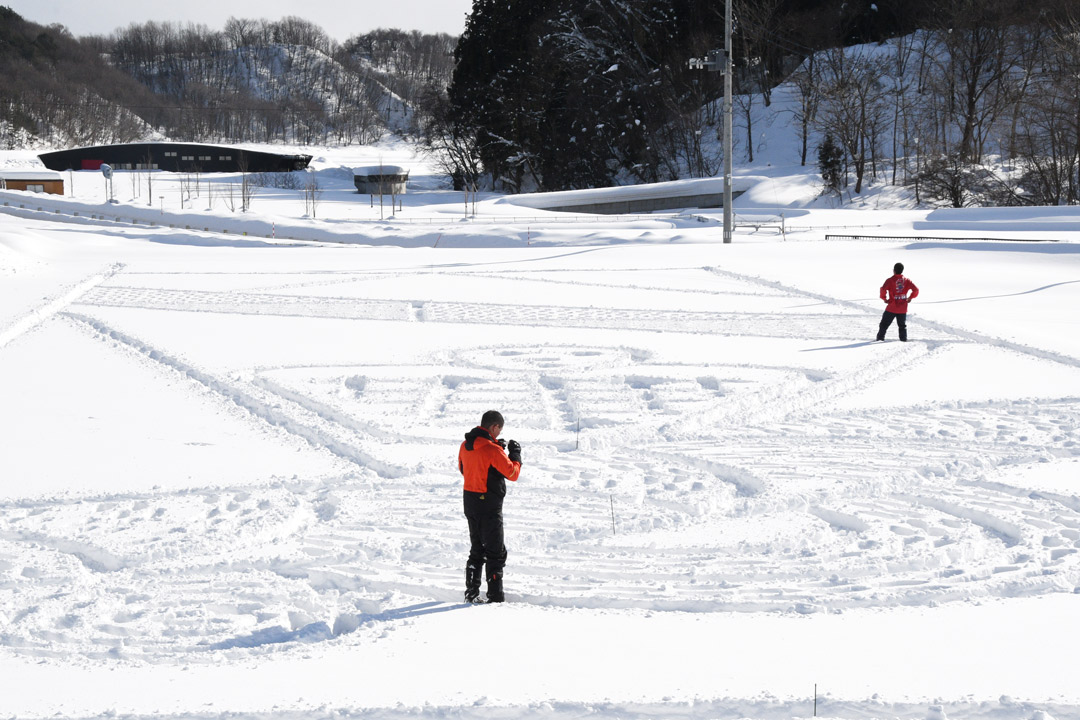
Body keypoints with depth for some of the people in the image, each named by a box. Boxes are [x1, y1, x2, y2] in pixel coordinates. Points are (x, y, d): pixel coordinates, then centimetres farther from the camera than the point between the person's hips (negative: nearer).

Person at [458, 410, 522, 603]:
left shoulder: (466, 445, 3)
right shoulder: (492, 450, -20)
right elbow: (513, 474, -16)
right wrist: (515, 454, 1)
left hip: (470, 502, 7)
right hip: (489, 506, -7)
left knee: (477, 550, 19)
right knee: (496, 553, 1)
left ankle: (471, 593, 19)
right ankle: (496, 597, 0)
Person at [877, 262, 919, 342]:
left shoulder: (890, 280, -9)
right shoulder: (907, 280, 1)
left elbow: (883, 289, -22)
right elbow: (915, 290, -4)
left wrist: (884, 298, -6)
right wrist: (910, 298, 9)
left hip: (892, 308, -3)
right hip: (903, 308, 3)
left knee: (884, 324, 8)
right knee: (902, 325, 15)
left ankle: (880, 338, 6)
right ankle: (904, 339, 11)